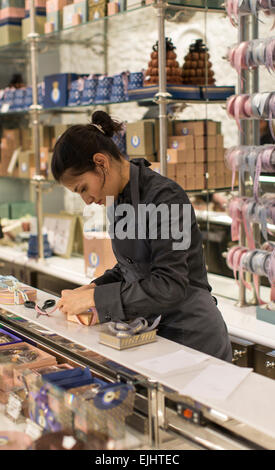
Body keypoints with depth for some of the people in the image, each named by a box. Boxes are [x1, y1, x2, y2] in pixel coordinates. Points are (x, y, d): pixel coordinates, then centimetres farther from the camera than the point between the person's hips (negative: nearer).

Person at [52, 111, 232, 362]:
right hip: (152, 331, 7)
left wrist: (95, 298, -21)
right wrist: (95, 287, 0)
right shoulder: (120, 198, 6)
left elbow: (169, 286, -23)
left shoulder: (163, 196, -19)